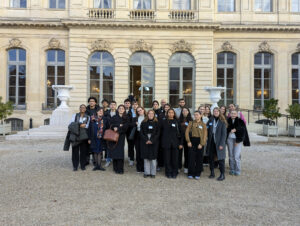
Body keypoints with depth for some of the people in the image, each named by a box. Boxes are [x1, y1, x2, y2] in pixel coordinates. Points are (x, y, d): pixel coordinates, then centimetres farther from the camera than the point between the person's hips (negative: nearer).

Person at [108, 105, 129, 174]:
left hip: (121, 136, 0)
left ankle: (120, 169, -3)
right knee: (115, 152, -4)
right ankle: (116, 168, 5)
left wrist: (117, 128, -11)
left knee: (120, 152, -7)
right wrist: (120, 125, -12)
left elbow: (125, 127, -2)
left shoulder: (126, 118, 11)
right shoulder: (114, 117, 12)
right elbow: (111, 125, -2)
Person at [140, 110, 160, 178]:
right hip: (145, 143, 1)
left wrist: (152, 140, -12)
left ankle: (153, 173, 10)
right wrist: (146, 140, -10)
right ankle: (146, 172, 13)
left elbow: (158, 133, -1)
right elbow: (141, 133, 3)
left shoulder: (156, 123, 3)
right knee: (146, 157, 4)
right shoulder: (144, 123, 6)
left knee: (153, 157, 0)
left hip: (154, 143, -1)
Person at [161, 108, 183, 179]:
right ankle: (168, 173, 16)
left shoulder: (177, 122, 6)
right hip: (166, 143, 0)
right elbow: (161, 132, 7)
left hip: (175, 143, 0)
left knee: (175, 158, 2)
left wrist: (181, 143, 0)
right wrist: (162, 142, 1)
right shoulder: (164, 122, 5)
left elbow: (180, 133, 5)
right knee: (167, 159, 2)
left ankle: (174, 173, 17)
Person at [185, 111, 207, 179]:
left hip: (200, 141, 0)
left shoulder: (203, 124, 5)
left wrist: (201, 144, -12)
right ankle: (191, 173, 10)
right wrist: (188, 141, -9)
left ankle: (197, 174, 15)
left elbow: (205, 135, -2)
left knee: (199, 158, 5)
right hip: (192, 141, 0)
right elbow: (187, 132, 1)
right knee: (191, 157, 0)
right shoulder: (191, 123, 7)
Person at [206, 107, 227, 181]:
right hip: (211, 142, 4)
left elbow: (224, 133, -7)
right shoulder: (210, 120, 7)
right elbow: (207, 130, 9)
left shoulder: (222, 122, -4)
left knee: (220, 158, 0)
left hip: (219, 143, -4)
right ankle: (212, 173, 21)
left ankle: (222, 174, 10)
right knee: (211, 158, 8)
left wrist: (221, 144, -14)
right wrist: (208, 141, -1)